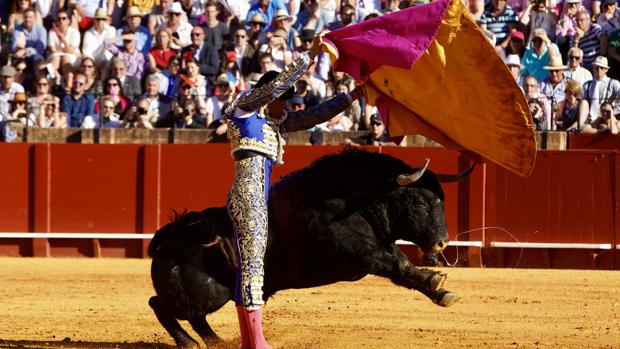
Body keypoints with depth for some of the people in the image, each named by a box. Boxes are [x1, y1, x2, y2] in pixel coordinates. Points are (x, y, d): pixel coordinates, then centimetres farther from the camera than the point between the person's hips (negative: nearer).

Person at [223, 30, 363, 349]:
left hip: (257, 199, 10)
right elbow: (277, 84, -10)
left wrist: (351, 97, 22)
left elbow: (312, 117, 25)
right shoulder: (244, 105, 2)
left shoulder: (273, 120, 23)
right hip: (247, 196, -10)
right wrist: (310, 55, -9)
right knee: (253, 266, -11)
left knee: (250, 268, 9)